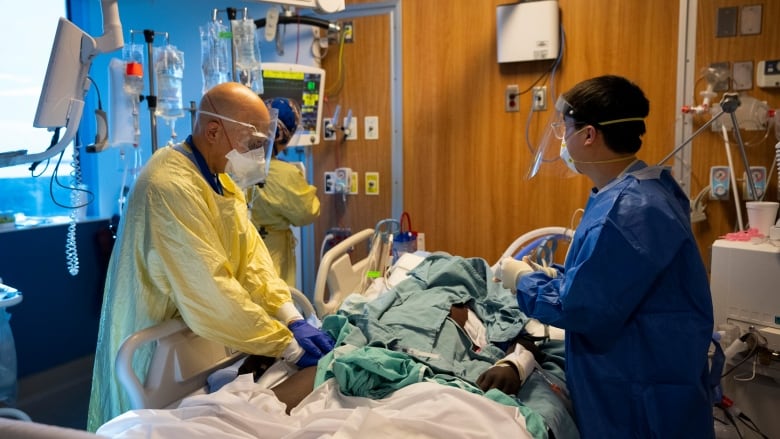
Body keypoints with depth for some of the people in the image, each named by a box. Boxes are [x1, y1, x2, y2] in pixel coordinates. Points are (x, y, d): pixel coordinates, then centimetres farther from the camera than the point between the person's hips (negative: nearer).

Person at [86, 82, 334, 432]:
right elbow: (211, 294, -31)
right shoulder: (171, 186, -28)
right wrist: (288, 345, -24)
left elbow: (250, 255, -2)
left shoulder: (219, 177, 3)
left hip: (197, 342, 9)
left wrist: (292, 319, -13)